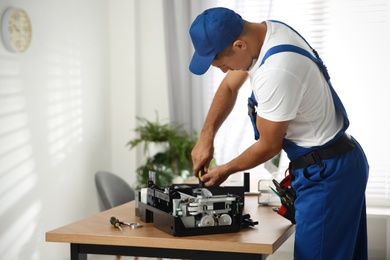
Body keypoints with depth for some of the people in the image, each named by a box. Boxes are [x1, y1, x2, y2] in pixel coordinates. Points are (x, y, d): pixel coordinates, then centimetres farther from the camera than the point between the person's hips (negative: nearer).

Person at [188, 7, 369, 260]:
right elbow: (229, 87, 13)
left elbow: (268, 146, -17)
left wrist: (225, 171, -1)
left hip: (326, 173, -10)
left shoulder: (276, 71, -30)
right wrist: (206, 137, 3)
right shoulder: (265, 30, -1)